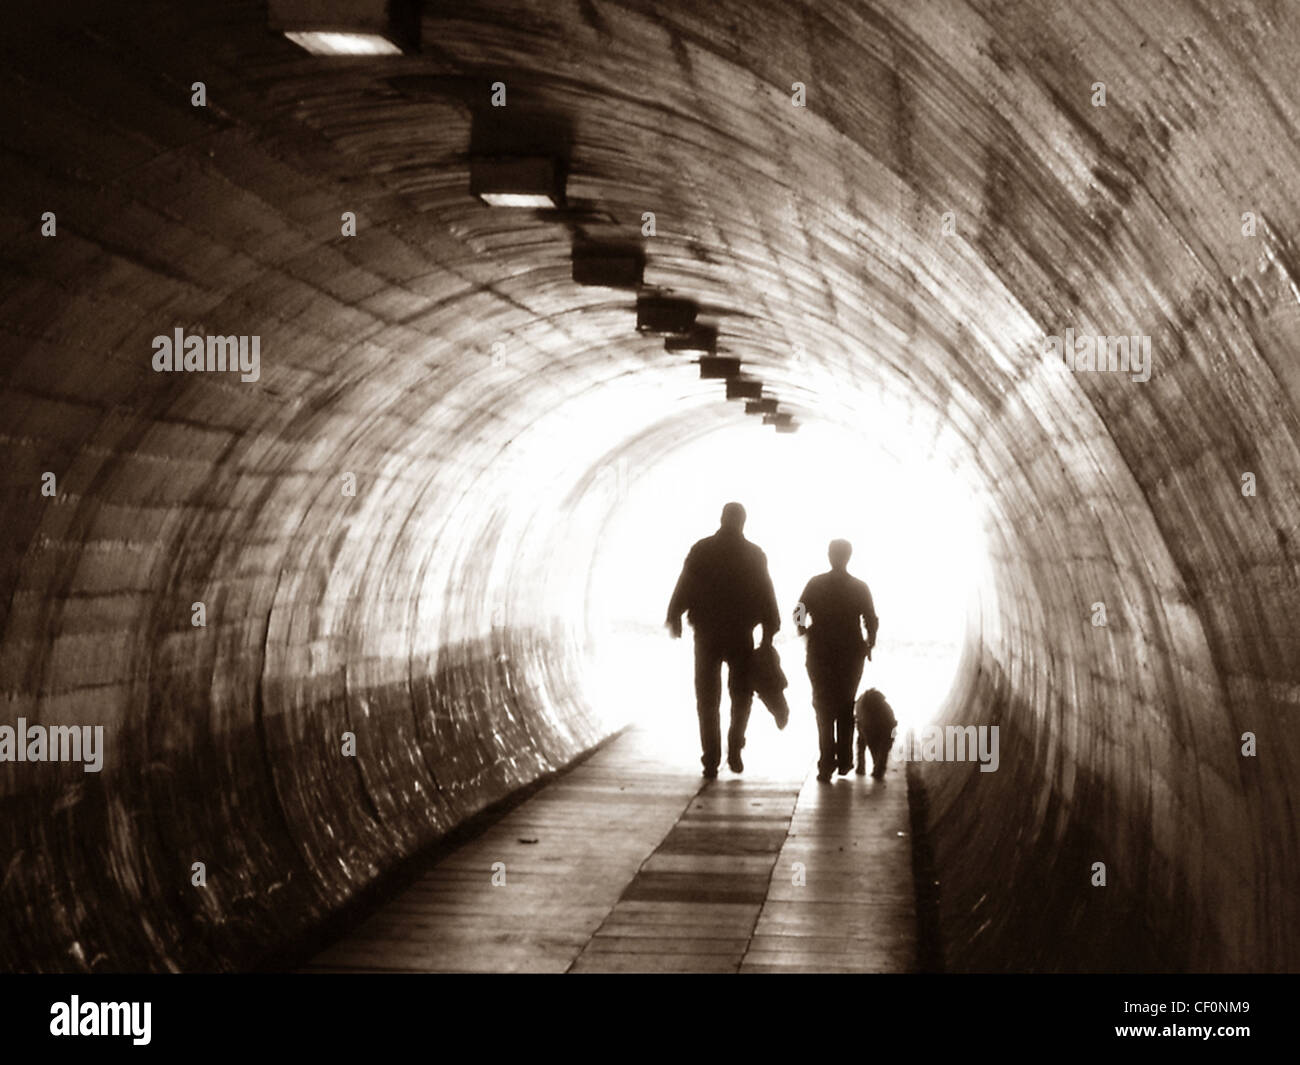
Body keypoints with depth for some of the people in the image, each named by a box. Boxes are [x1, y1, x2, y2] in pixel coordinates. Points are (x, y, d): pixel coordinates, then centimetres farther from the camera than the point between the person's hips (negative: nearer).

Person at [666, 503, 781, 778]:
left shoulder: (701, 550, -2)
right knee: (741, 696, 16)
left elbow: (684, 587, -4)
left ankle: (711, 760, 3)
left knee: (708, 700, 7)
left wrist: (674, 617, 7)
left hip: (706, 634, 0)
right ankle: (734, 749, 1)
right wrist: (768, 633, 4)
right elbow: (766, 595, -1)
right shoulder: (754, 554, -1)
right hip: (741, 636, 0)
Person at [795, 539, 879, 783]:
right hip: (851, 653, 1)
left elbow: (799, 615, -6)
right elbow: (872, 621, -3)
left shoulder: (815, 584, -4)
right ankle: (844, 760, 17)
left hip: (820, 653, -1)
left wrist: (804, 630, 15)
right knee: (845, 707, 16)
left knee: (824, 709, 3)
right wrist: (869, 644, 14)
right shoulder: (860, 588, -3)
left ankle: (827, 764, -7)